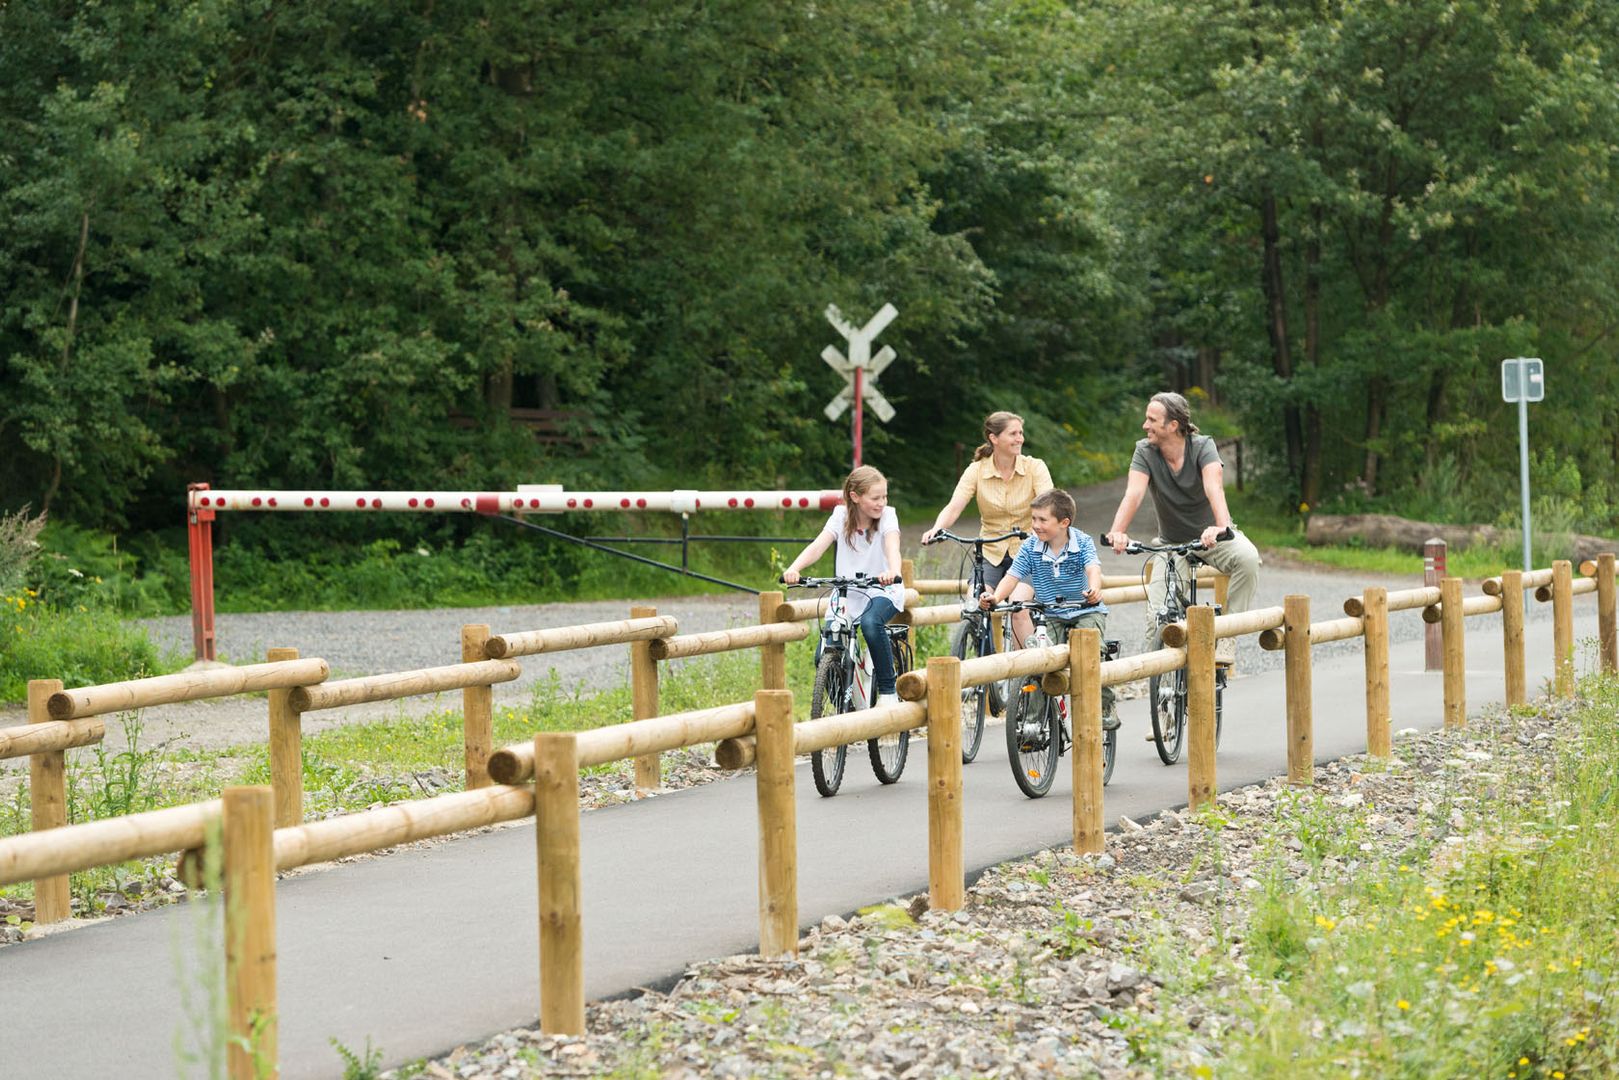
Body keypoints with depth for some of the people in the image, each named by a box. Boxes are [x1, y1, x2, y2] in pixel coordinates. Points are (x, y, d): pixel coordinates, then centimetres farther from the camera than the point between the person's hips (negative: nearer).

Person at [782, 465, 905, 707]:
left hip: (882, 590, -3)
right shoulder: (842, 516, -5)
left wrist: (892, 572, -52)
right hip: (848, 593, 3)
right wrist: (794, 568, -39)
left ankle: (888, 691, -22)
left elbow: (892, 546, -29)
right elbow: (818, 546, -19)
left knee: (870, 623, -37)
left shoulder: (887, 516, -10)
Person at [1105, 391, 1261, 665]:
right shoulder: (1145, 451, -13)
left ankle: (1226, 637, -22)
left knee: (1247, 558, -33)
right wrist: (1117, 532, -47)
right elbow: (1134, 493, -27)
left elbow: (1214, 488, -36)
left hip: (1210, 536, -2)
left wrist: (1222, 527, -56)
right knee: (1158, 618, -15)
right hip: (1171, 543, 2)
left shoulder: (1202, 447, -19)